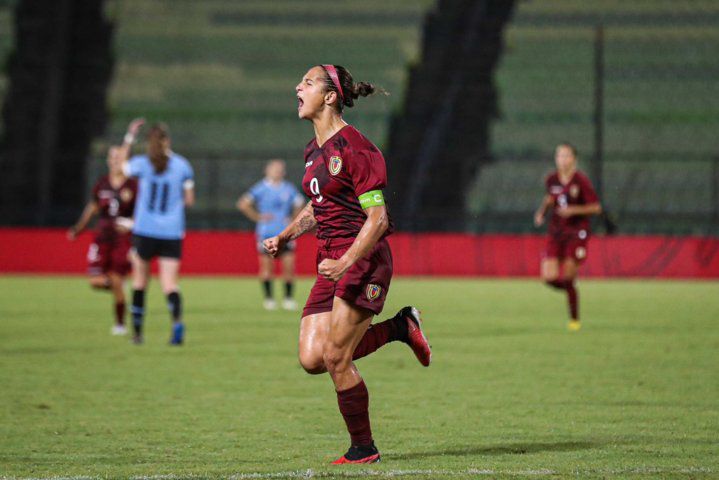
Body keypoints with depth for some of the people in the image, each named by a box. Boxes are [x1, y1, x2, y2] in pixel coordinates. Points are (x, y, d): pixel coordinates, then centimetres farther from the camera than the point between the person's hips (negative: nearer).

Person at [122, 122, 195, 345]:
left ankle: (137, 331, 19)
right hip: (172, 233, 0)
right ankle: (177, 320, -30)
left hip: (145, 232, 0)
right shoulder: (182, 166, -1)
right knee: (170, 283, -3)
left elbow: (121, 167, 18)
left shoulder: (141, 163, -4)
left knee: (140, 279, 14)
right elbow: (189, 200, 4)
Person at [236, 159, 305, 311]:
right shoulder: (261, 188, -2)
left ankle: (288, 298, 4)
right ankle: (268, 298, 9)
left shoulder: (289, 189, 10)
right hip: (266, 234, -3)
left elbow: (300, 205, 24)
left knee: (289, 264, -5)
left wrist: (293, 219, 10)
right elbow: (243, 204, -6)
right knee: (266, 266, -2)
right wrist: (258, 217, -7)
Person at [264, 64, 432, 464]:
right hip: (332, 261, 9)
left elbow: (377, 217, -16)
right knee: (312, 360, -2)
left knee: (336, 359, -11)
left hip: (363, 260, -8)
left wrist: (346, 263, -26)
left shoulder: (354, 148, -14)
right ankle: (399, 327, 16)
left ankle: (363, 448, 5)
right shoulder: (314, 151, 14)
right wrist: (285, 236, 13)